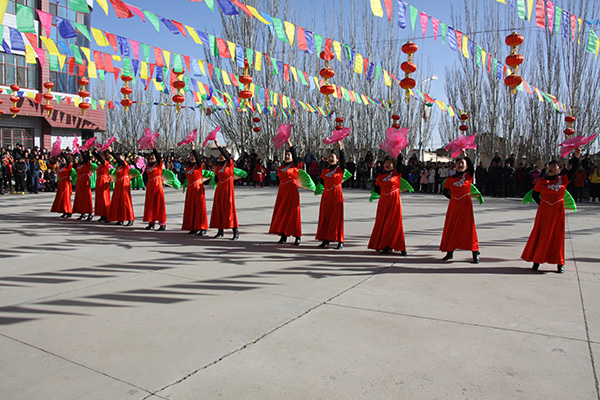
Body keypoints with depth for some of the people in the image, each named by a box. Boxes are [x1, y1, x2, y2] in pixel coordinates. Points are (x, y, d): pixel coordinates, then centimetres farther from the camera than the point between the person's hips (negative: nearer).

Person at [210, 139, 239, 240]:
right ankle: (220, 231, 14)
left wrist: (218, 146, -26)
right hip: (219, 188, 7)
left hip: (228, 187, -6)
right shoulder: (218, 165, 12)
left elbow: (225, 154, -22)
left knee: (229, 208, -10)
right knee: (218, 208, 5)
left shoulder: (229, 163, -4)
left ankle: (236, 231, -8)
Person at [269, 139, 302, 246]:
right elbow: (280, 179, 17)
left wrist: (289, 141, -18)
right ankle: (283, 236, 10)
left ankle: (297, 237, -2)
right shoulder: (281, 168, 14)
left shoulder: (294, 165, 0)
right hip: (282, 191, 5)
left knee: (293, 212, -7)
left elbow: (294, 153, -13)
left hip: (292, 191, -5)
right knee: (281, 212, 3)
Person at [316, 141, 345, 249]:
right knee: (325, 216, 5)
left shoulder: (340, 169, -1)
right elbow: (322, 181, 20)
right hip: (326, 195, 5)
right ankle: (326, 240, 13)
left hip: (336, 194, -5)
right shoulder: (325, 170, 11)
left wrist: (340, 148, -25)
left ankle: (340, 241, -2)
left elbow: (343, 160, -17)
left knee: (337, 216, -6)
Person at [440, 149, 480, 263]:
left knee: (469, 227, -4)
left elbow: (472, 166, -19)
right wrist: (453, 197, 2)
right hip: (454, 205, 3)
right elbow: (445, 191, 15)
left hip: (466, 204, -3)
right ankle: (450, 252, 16)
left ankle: (475, 254, 3)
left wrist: (465, 155, -28)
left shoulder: (468, 175, 0)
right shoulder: (450, 179, 6)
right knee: (451, 227, 6)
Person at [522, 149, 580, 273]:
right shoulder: (542, 181, 1)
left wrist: (576, 157, -19)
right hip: (544, 210, 0)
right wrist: (541, 203, -1)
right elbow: (535, 194, 8)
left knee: (558, 235, 3)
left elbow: (574, 169, -6)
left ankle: (560, 263, 12)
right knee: (540, 234, 3)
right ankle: (537, 260, 12)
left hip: (558, 210, 0)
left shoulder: (563, 179, 3)